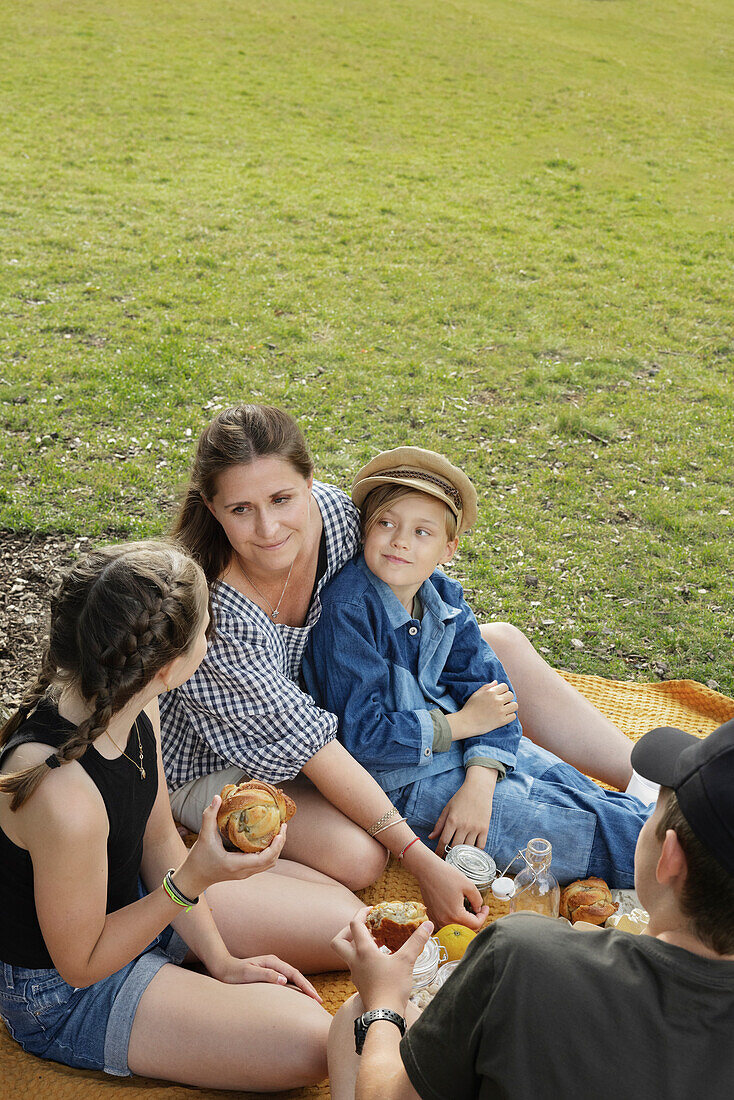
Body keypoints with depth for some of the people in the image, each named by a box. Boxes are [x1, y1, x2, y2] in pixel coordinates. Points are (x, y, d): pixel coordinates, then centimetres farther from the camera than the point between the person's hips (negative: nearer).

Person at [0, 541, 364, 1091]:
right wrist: (193, 880, -33)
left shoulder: (128, 704, -15)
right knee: (309, 1043, -17)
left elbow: (159, 842, 0)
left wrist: (219, 958, -1)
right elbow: (80, 965, -24)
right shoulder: (61, 794, -41)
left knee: (349, 922, 10)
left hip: (134, 904, 8)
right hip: (62, 993, -7)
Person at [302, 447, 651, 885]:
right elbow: (360, 733, -24)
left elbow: (487, 684, -5)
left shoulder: (442, 597, -2)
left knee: (567, 784, 6)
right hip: (401, 777, -6)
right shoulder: (347, 610, -23)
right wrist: (463, 722, -17)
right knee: (558, 820, -8)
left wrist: (479, 782, -21)